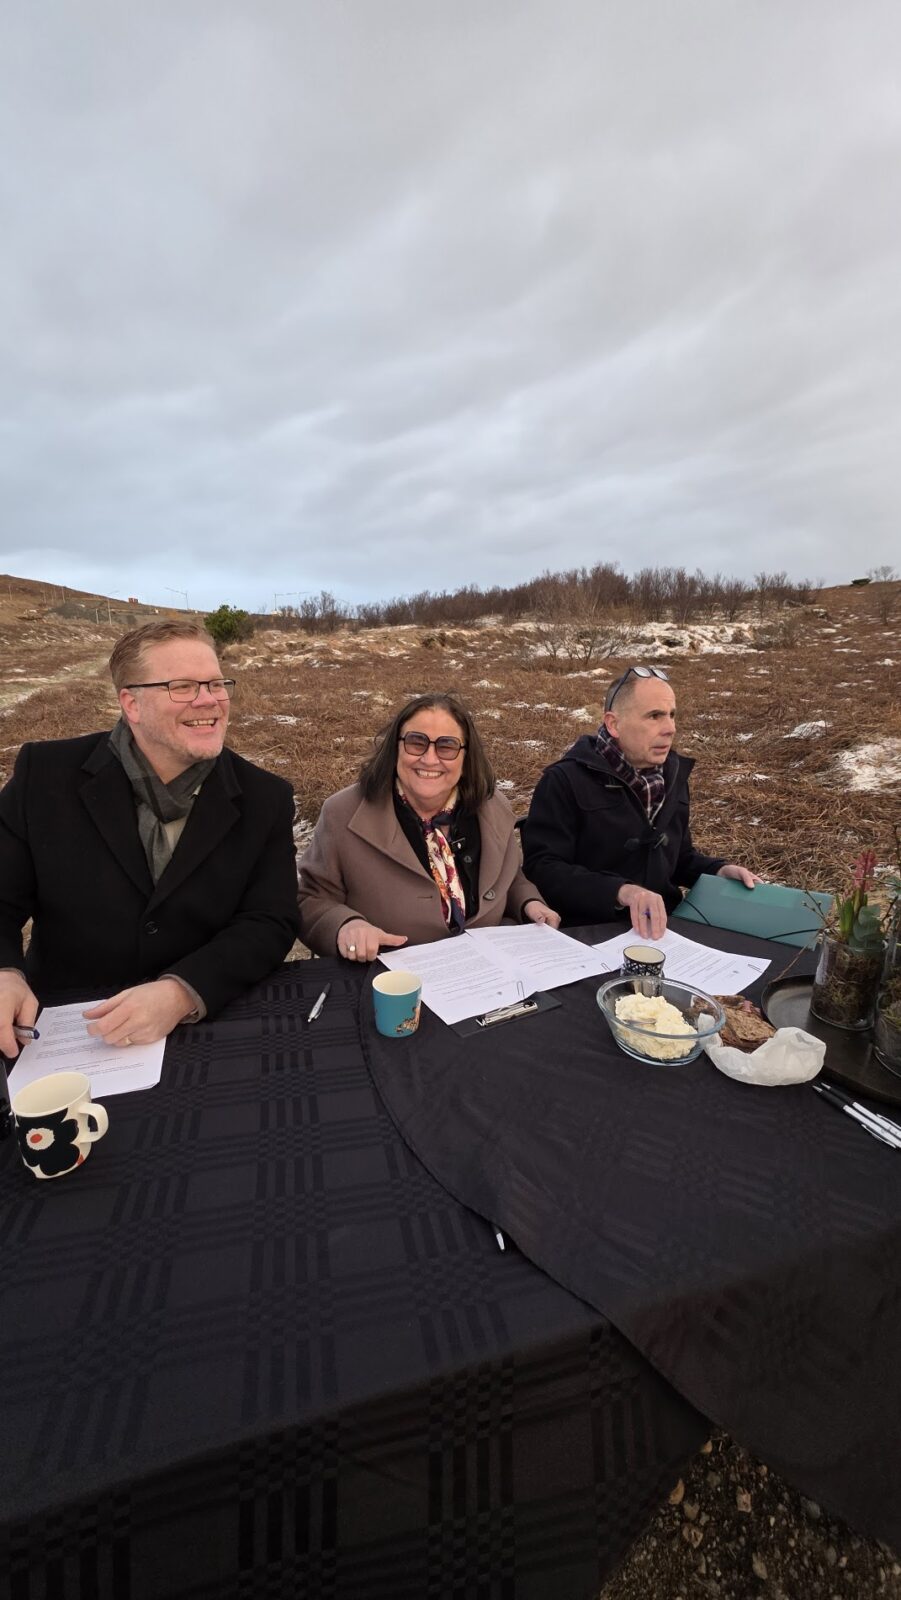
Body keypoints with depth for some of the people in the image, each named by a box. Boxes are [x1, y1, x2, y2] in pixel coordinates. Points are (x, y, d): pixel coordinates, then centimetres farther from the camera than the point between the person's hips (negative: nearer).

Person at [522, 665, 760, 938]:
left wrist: (720, 870, 5)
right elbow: (541, 868, -20)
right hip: (590, 934, -6)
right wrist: (622, 891, -31)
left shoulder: (671, 776, 12)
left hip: (663, 927, 7)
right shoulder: (565, 781, -12)